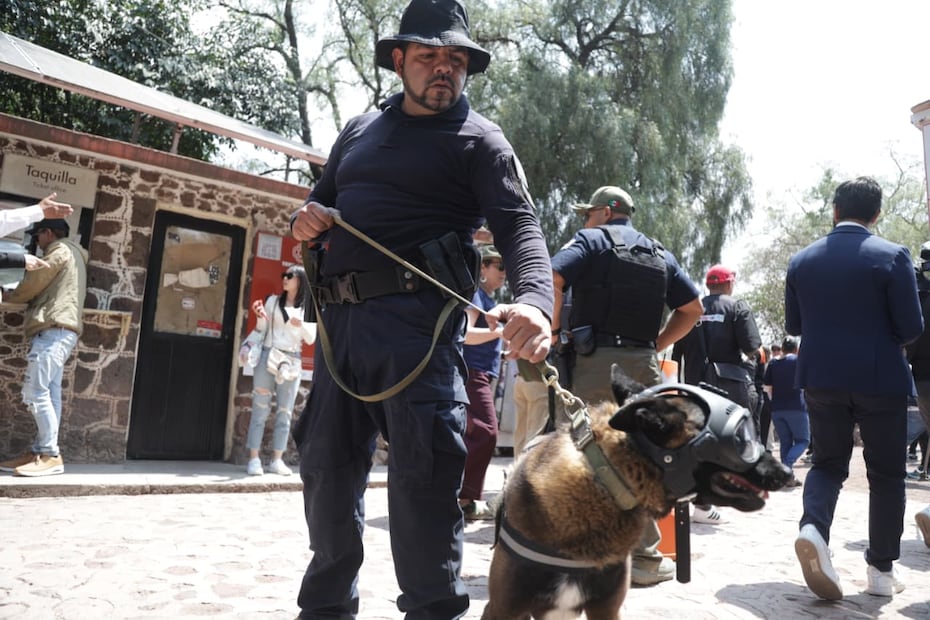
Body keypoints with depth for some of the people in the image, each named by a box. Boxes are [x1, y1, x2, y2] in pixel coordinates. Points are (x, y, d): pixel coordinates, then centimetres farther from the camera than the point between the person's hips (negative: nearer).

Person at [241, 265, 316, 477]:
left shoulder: (308, 308, 7)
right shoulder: (273, 301, 8)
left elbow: (311, 339, 2)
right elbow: (261, 330, 7)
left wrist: (301, 325, -16)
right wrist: (260, 317, -12)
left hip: (292, 360, 1)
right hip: (268, 356, -1)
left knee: (285, 412, 2)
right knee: (260, 408, -3)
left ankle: (277, 460, 8)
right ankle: (254, 459, -1)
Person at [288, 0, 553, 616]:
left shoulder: (478, 138, 3)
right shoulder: (360, 130, 22)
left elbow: (519, 226, -10)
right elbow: (321, 199, 30)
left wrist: (533, 299, -31)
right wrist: (306, 218, 3)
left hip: (417, 317, -6)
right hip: (339, 318, 6)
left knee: (422, 470, -7)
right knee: (327, 465, 13)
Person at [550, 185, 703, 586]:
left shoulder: (591, 240, 3)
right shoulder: (660, 254, 19)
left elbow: (551, 278, -14)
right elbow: (692, 309, 19)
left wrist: (554, 330, -3)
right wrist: (655, 345, 17)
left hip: (594, 361, -4)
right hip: (642, 365, 4)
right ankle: (644, 557, 13)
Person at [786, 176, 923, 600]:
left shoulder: (801, 260, 2)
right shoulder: (892, 256, -8)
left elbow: (793, 326, 8)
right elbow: (911, 327, -7)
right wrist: (888, 339, 14)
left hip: (821, 377, 3)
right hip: (880, 378, -2)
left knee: (828, 463, 15)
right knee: (885, 473, 11)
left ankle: (813, 528, -12)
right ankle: (881, 570, 16)